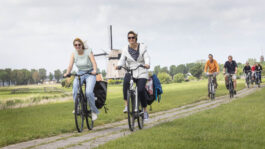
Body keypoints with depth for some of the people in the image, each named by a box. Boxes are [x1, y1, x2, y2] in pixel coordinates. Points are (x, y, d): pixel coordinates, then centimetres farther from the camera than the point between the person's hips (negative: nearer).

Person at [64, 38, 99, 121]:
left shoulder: (88, 52, -10)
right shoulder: (74, 54, 0)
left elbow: (94, 62, -20)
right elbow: (70, 65, -9)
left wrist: (95, 70, -40)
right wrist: (67, 73, -27)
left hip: (90, 73, -3)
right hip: (80, 73, 4)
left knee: (88, 92, -24)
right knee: (75, 85, -28)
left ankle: (94, 111, -4)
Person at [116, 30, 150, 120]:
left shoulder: (142, 47, 3)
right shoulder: (126, 49, 6)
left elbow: (147, 57, -9)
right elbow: (122, 60, -2)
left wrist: (147, 64, -32)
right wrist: (118, 66, -25)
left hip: (142, 73, -1)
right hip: (130, 72, 1)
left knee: (141, 90, -20)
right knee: (126, 82, -33)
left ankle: (145, 110, 1)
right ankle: (126, 105, -29)